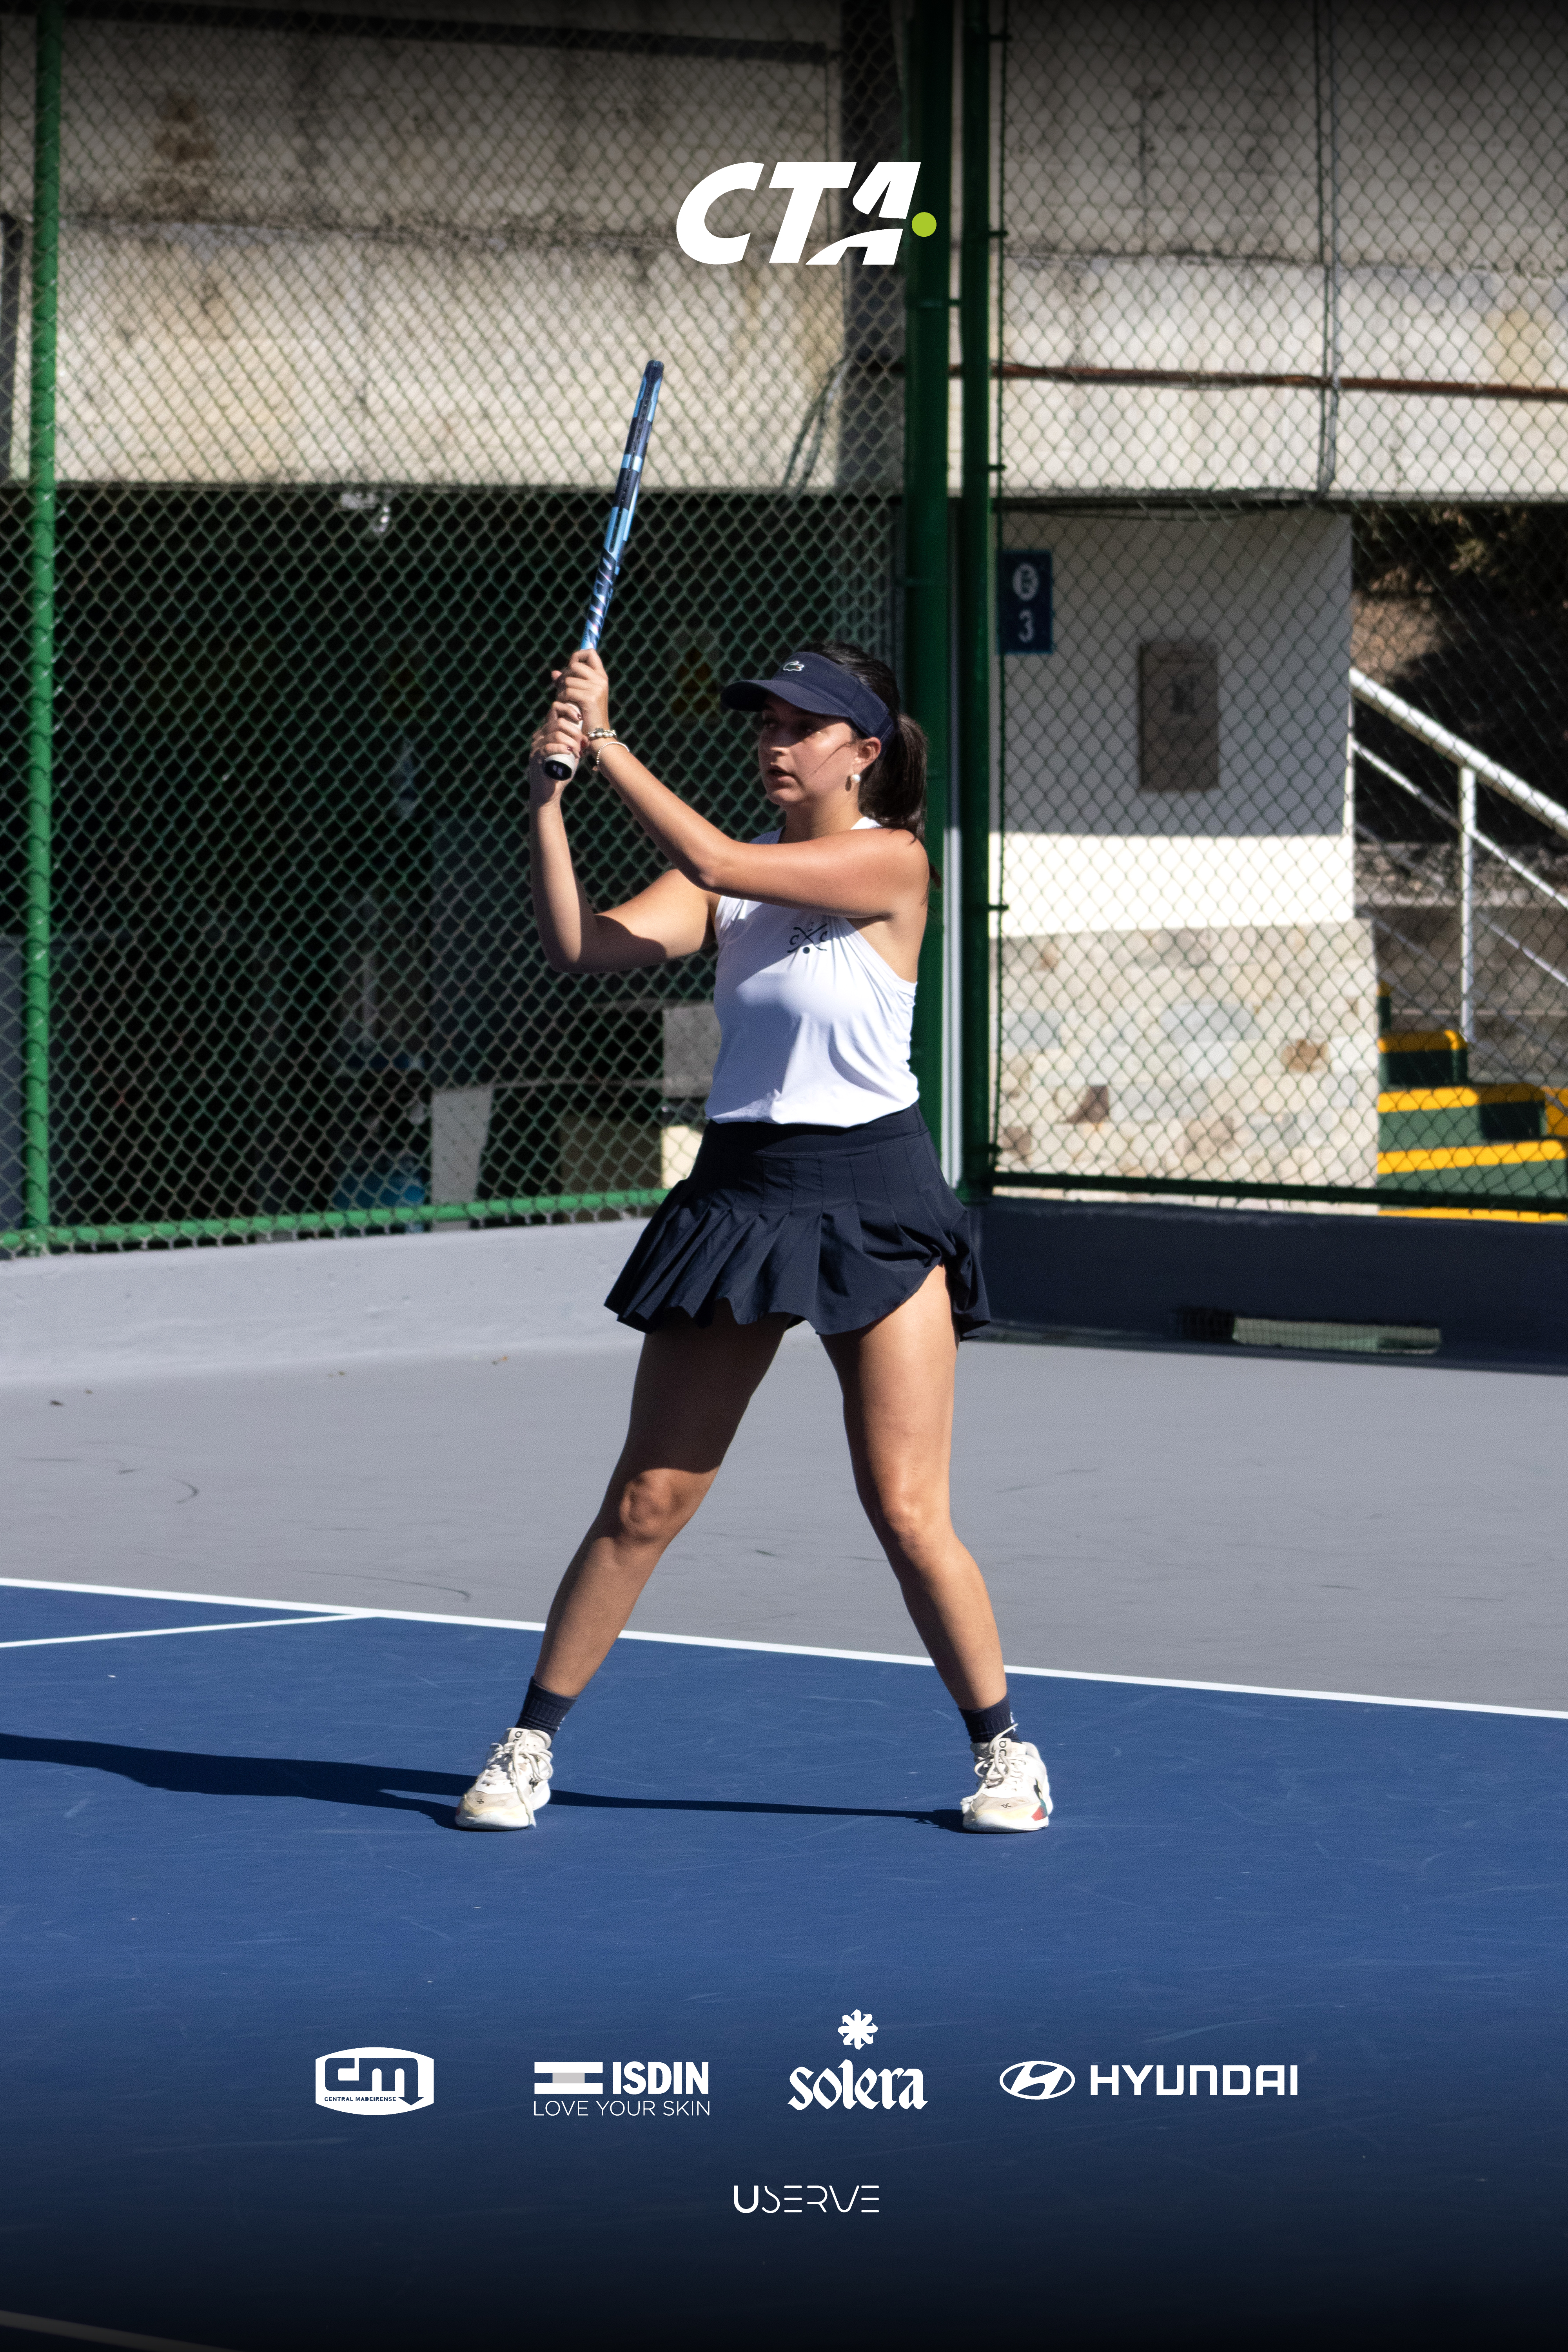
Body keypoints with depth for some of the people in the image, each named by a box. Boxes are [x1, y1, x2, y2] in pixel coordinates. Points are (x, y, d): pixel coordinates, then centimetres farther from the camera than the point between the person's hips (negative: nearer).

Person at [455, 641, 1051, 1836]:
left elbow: (715, 862, -21)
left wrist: (606, 738, -17)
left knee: (908, 1513, -5)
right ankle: (529, 1746, 12)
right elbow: (584, 943, -6)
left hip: (874, 1203, -4)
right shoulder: (730, 878, 7)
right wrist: (548, 791, -16)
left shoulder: (892, 863, -9)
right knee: (646, 1501, 4)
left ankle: (1005, 1750, 13)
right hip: (738, 1190, 4)